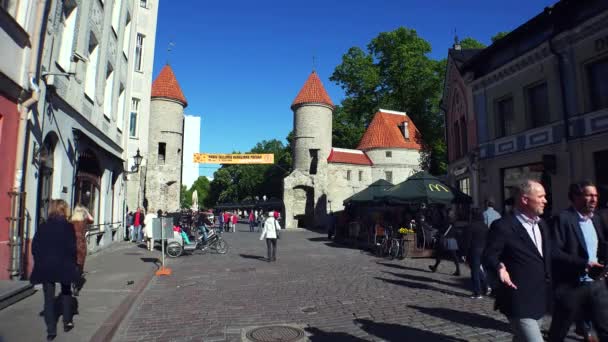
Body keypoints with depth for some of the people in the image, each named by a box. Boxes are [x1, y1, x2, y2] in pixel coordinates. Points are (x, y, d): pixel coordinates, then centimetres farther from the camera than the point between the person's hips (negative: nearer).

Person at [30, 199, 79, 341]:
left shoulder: (43, 227, 0)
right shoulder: (68, 226, -9)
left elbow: (35, 247, 1)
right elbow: (72, 248, -10)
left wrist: (40, 263, 11)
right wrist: (73, 265, 1)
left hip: (45, 267, 2)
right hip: (64, 265, -2)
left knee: (49, 298, 6)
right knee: (66, 292, 20)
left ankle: (51, 330, 6)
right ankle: (67, 322, 24)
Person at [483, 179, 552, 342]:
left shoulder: (541, 224, 10)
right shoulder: (503, 226, -17)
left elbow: (546, 256, 19)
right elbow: (488, 257, -15)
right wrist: (499, 267, -34)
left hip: (539, 300, 8)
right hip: (519, 303, -8)